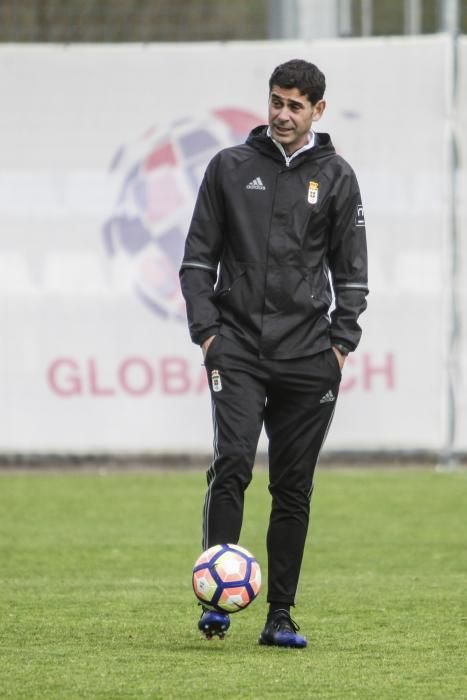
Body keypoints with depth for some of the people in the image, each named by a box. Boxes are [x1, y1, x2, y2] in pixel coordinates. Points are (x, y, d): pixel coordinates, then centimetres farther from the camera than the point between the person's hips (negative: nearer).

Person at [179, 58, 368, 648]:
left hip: (307, 356, 1)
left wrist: (341, 342, -1)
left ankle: (280, 615, 8)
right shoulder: (230, 168, 7)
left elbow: (351, 271, 10)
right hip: (238, 348, -1)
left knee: (294, 487, 2)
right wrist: (206, 330, -3)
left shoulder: (336, 177, 8)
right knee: (232, 463, -18)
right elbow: (198, 257, 9)